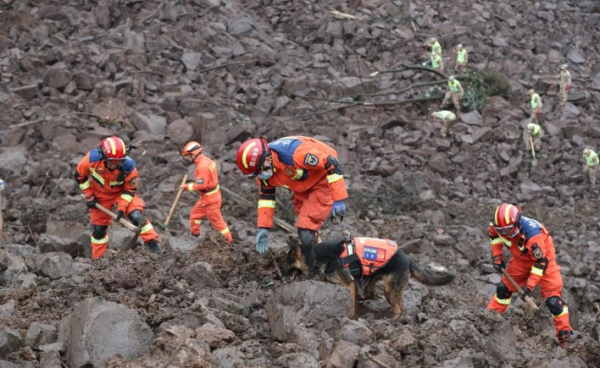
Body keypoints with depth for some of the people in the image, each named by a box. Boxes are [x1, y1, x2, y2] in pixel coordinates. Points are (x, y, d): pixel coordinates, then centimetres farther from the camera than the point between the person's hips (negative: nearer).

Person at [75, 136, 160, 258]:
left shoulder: (129, 166, -33)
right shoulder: (92, 159, -32)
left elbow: (130, 189, -17)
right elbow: (80, 176, -11)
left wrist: (121, 207, -24)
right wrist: (89, 196, -10)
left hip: (121, 193, -1)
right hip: (100, 196, 1)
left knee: (135, 215, -23)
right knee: (98, 228, 8)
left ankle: (153, 245, -13)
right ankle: (97, 259, 26)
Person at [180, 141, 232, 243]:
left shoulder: (202, 167, -27)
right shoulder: (207, 161, 4)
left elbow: (201, 185, -28)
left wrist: (188, 186, -15)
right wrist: (193, 182, 10)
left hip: (210, 199, -10)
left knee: (216, 220, 1)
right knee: (195, 213, 22)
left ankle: (228, 239, 10)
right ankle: (194, 234, 35)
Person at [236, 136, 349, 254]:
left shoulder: (295, 154, -39)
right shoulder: (263, 170, -14)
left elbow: (332, 164, -31)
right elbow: (265, 197, 3)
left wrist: (338, 199, -29)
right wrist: (263, 227, -1)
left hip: (324, 180, -8)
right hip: (303, 187, 8)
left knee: (306, 232, -17)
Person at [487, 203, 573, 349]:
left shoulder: (532, 234, -42)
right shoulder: (499, 225, -24)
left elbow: (541, 262, -33)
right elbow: (494, 235, 3)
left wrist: (530, 286, -30)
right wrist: (497, 258, 1)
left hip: (543, 259, -6)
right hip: (521, 259, 6)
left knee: (553, 298, -12)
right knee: (504, 287, 11)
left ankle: (564, 334, -4)